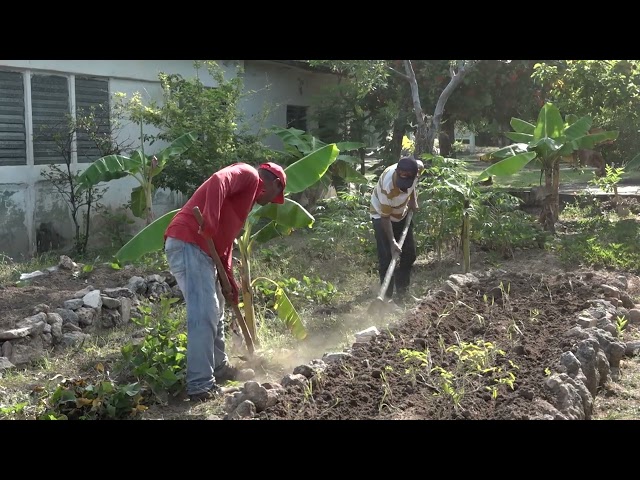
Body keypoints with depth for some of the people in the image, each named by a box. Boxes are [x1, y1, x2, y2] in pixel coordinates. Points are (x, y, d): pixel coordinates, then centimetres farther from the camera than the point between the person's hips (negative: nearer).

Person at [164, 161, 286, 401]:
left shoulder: (248, 195, 28)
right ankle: (201, 385, -9)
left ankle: (220, 368, 34)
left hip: (201, 249, 11)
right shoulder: (249, 174, 1)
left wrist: (230, 283, 24)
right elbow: (217, 182, -21)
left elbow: (226, 241, 27)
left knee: (215, 311, 20)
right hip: (188, 244, -11)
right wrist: (209, 224, -31)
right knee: (204, 314, -12)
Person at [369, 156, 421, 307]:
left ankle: (401, 294, 19)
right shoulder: (388, 186, -40)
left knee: (409, 255, 7)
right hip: (382, 215, -6)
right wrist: (392, 242, -30)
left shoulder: (417, 167, -26)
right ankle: (387, 297, -2)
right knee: (387, 258, -12)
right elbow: (385, 217, -29)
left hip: (402, 214, 6)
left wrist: (413, 199, -3)